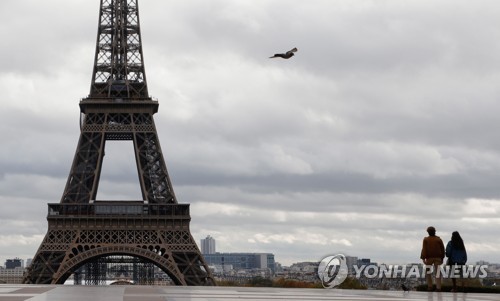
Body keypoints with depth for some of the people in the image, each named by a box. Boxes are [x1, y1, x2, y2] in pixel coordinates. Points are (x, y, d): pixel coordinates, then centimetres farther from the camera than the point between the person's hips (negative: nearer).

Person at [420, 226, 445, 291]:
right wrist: (442, 258, 14)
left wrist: (423, 258, -11)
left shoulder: (426, 239, -2)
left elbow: (424, 249, -9)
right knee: (438, 273, 1)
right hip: (438, 258, 1)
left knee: (428, 273, 11)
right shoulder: (438, 239, 4)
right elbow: (442, 249, 6)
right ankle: (438, 288, -7)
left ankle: (430, 287, 7)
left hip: (429, 258, -1)